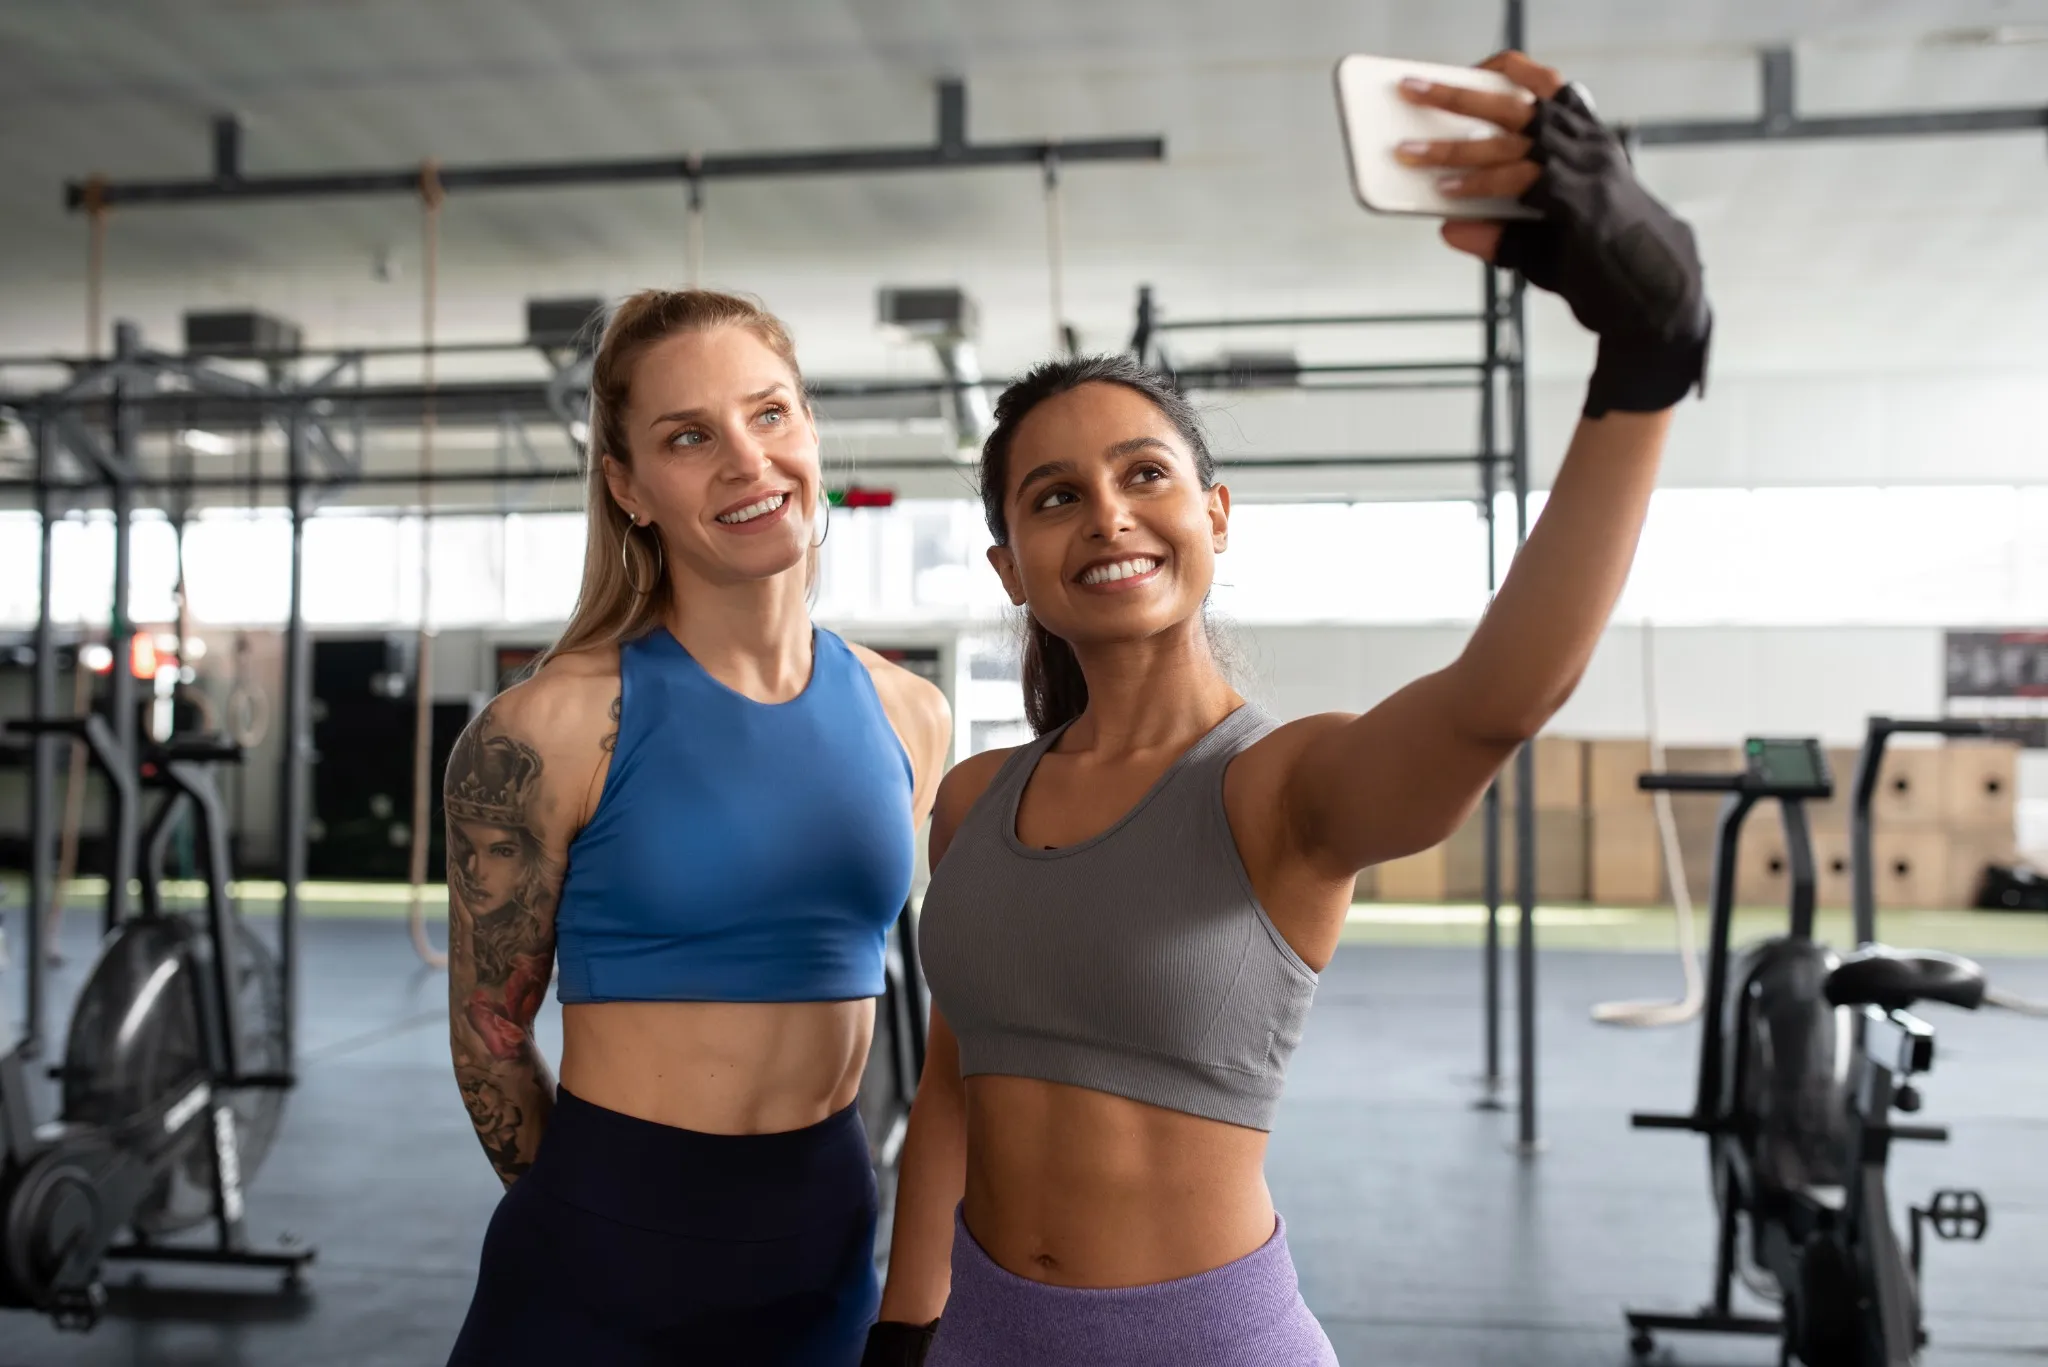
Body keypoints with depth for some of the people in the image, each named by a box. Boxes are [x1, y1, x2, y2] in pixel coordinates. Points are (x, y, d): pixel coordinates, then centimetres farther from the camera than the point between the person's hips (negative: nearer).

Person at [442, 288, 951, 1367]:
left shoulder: (910, 718, 0)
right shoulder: (549, 731, -14)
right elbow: (489, 1030, -5)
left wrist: (786, 1201, 15)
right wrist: (611, 1211, 5)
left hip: (826, 1251, 4)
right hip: (603, 1272, -4)